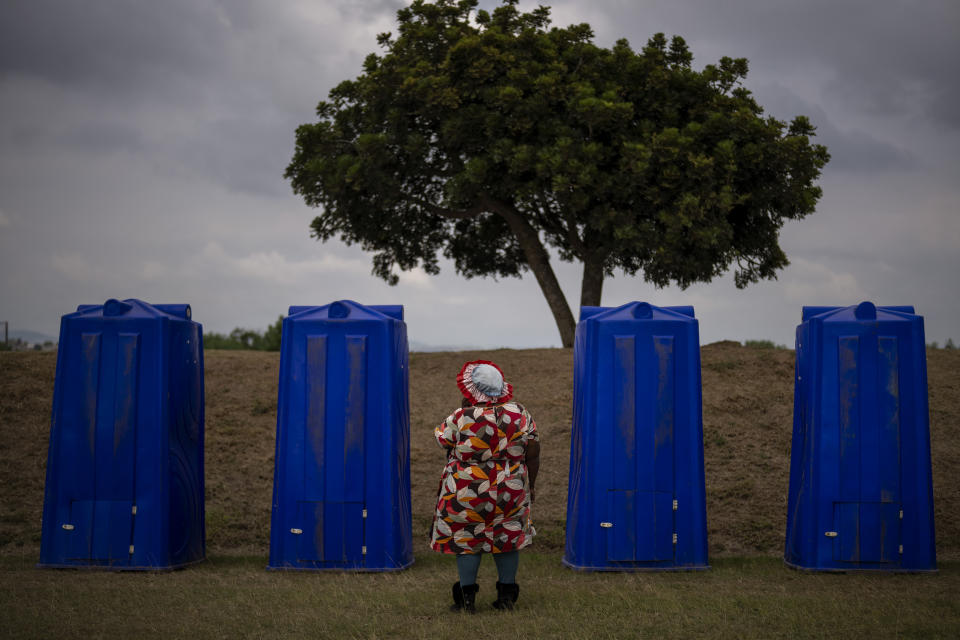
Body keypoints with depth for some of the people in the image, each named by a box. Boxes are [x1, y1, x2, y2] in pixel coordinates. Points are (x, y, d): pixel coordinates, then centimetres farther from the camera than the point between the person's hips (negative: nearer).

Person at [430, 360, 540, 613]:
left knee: (467, 541, 8)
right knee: (507, 538, 15)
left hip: (467, 494, -3)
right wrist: (530, 485, 11)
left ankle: (467, 598, 9)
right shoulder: (519, 414, -5)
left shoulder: (461, 418, -16)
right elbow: (533, 454, 0)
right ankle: (507, 595, 19)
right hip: (510, 492, 3)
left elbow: (442, 439, 2)